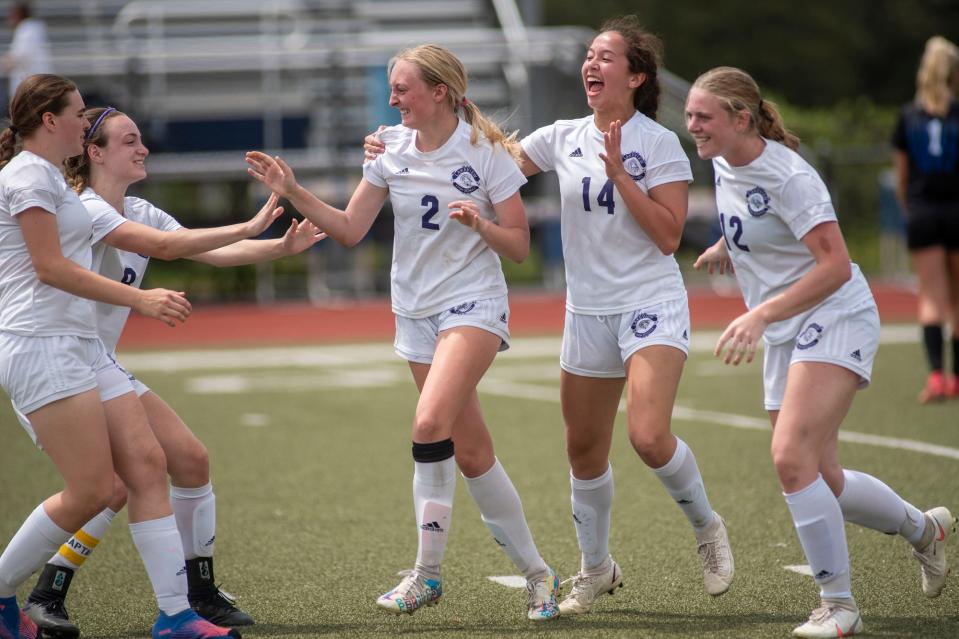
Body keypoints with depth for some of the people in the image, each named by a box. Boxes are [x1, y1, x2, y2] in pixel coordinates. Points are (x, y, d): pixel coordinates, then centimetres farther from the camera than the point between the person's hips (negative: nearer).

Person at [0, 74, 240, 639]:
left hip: (81, 346, 10)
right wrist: (140, 299, -16)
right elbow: (49, 267, -15)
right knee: (92, 491, -13)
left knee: (147, 465, -2)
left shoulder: (47, 175, 22)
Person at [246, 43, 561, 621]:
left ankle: (427, 574, -12)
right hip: (417, 311, 5)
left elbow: (519, 247, -5)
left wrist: (481, 224, -23)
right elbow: (350, 229, 4)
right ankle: (536, 573, 17)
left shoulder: (486, 151, -8)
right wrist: (293, 192, -6)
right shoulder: (390, 148, 4)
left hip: (473, 305, -5)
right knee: (471, 453, 6)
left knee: (430, 424, -24)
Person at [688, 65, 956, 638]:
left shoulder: (787, 175, -21)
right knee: (821, 480, 9)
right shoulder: (722, 163, 5)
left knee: (792, 458, -24)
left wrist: (761, 315, -31)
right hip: (786, 335, 9)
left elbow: (836, 265, -26)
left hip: (835, 320, -9)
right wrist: (726, 248, 15)